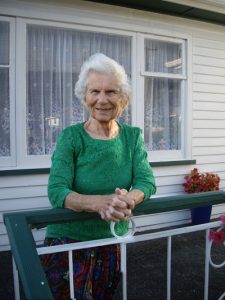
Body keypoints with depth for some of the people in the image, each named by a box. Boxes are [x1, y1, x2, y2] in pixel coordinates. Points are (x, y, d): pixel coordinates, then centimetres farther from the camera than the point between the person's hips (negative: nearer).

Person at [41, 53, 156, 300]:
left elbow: (146, 181, -10)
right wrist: (99, 202, -39)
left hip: (113, 242, 4)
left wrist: (128, 200, -33)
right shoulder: (71, 137, -13)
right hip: (68, 242, -3)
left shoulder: (133, 136, -2)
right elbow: (56, 191, -22)